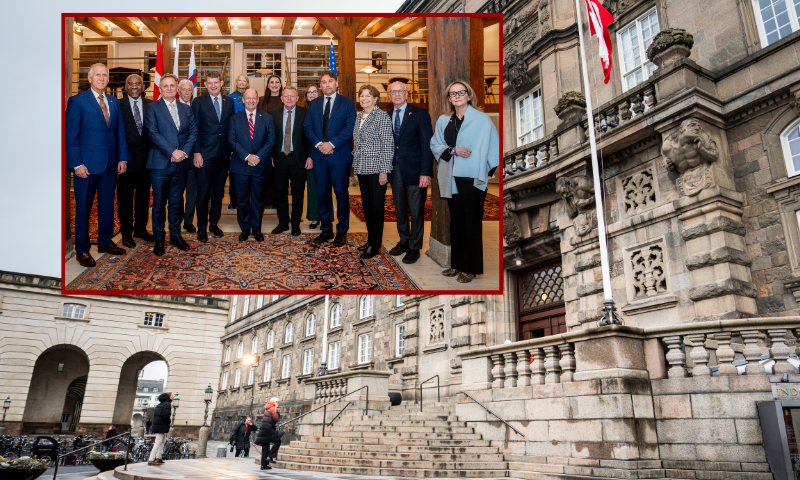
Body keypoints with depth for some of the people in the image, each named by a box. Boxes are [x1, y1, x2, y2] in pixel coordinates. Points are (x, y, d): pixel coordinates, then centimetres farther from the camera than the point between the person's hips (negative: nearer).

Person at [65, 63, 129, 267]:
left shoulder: (114, 102, 11)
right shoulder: (77, 101, -4)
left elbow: (120, 131, 10)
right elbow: (70, 135, -7)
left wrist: (123, 158, 1)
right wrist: (77, 164, -13)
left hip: (110, 164, 5)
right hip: (87, 164, -5)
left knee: (107, 204, 12)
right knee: (83, 207, 4)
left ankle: (105, 242, 27)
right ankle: (82, 249, 14)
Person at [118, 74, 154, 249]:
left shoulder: (151, 105, 6)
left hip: (145, 157, 3)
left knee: (143, 196, 12)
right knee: (125, 197, 7)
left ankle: (141, 228, 27)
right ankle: (126, 231, 19)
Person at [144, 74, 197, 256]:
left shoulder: (186, 109, 14)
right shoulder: (152, 108, 1)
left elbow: (193, 131, 7)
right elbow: (153, 133, -9)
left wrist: (184, 151, -9)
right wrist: (172, 152, -17)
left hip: (181, 164, 4)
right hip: (161, 164, -3)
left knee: (176, 202, 11)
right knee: (159, 204, 2)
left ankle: (175, 235, 22)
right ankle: (159, 239, 13)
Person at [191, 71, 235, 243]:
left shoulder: (229, 102, 9)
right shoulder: (199, 102, 0)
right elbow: (194, 129, -3)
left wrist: (232, 150, 3)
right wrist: (196, 153, -10)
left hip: (223, 154, 3)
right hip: (205, 154, -3)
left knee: (218, 192, 11)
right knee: (203, 192, -1)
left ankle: (214, 223, 24)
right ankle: (202, 227, 10)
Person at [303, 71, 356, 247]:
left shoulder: (347, 103, 1)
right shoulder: (313, 104, 13)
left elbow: (350, 127, -8)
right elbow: (307, 127, 8)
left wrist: (332, 144, -16)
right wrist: (318, 144, -10)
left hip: (340, 155, -4)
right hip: (319, 155, 4)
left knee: (341, 193, 0)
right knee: (322, 193, 8)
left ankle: (342, 231, 11)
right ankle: (326, 229, 19)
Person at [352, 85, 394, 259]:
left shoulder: (382, 116, -7)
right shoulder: (358, 117, 13)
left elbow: (388, 144, -11)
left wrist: (384, 170, -16)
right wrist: (356, 168, 14)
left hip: (376, 169, -7)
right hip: (362, 169, 7)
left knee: (376, 206, -1)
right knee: (367, 205, 12)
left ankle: (374, 245, 7)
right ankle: (370, 240, 23)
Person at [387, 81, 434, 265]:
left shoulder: (420, 114, -4)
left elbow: (427, 145, -8)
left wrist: (426, 172, -15)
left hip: (414, 170, -4)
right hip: (395, 171, 5)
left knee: (416, 210, 2)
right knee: (399, 208, 13)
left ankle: (415, 247, 14)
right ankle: (403, 241, 29)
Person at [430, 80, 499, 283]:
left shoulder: (482, 119, -4)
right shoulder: (443, 121, 11)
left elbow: (493, 147, -3)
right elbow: (435, 145, 9)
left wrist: (488, 171, -9)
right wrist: (453, 150, -8)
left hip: (473, 177, -5)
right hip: (451, 178, 5)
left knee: (472, 223, 2)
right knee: (456, 221, 12)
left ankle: (471, 268, 11)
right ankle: (457, 264, 24)